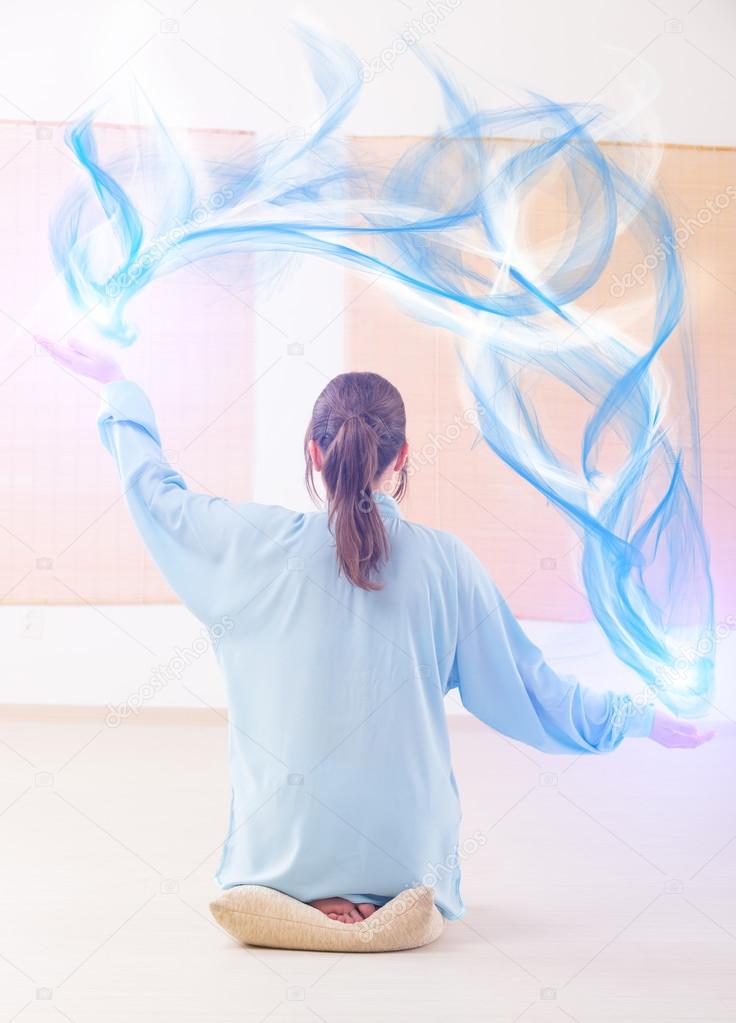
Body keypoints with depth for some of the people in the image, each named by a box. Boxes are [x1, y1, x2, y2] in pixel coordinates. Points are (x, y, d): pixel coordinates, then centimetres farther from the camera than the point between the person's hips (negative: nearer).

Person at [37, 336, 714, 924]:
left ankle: (310, 892, 7)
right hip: (404, 852, 3)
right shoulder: (446, 563, -10)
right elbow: (530, 691, -1)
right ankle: (381, 895, 11)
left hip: (284, 849, -2)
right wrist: (641, 720, 13)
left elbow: (155, 489, 7)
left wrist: (117, 387, 22)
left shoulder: (261, 545, -11)